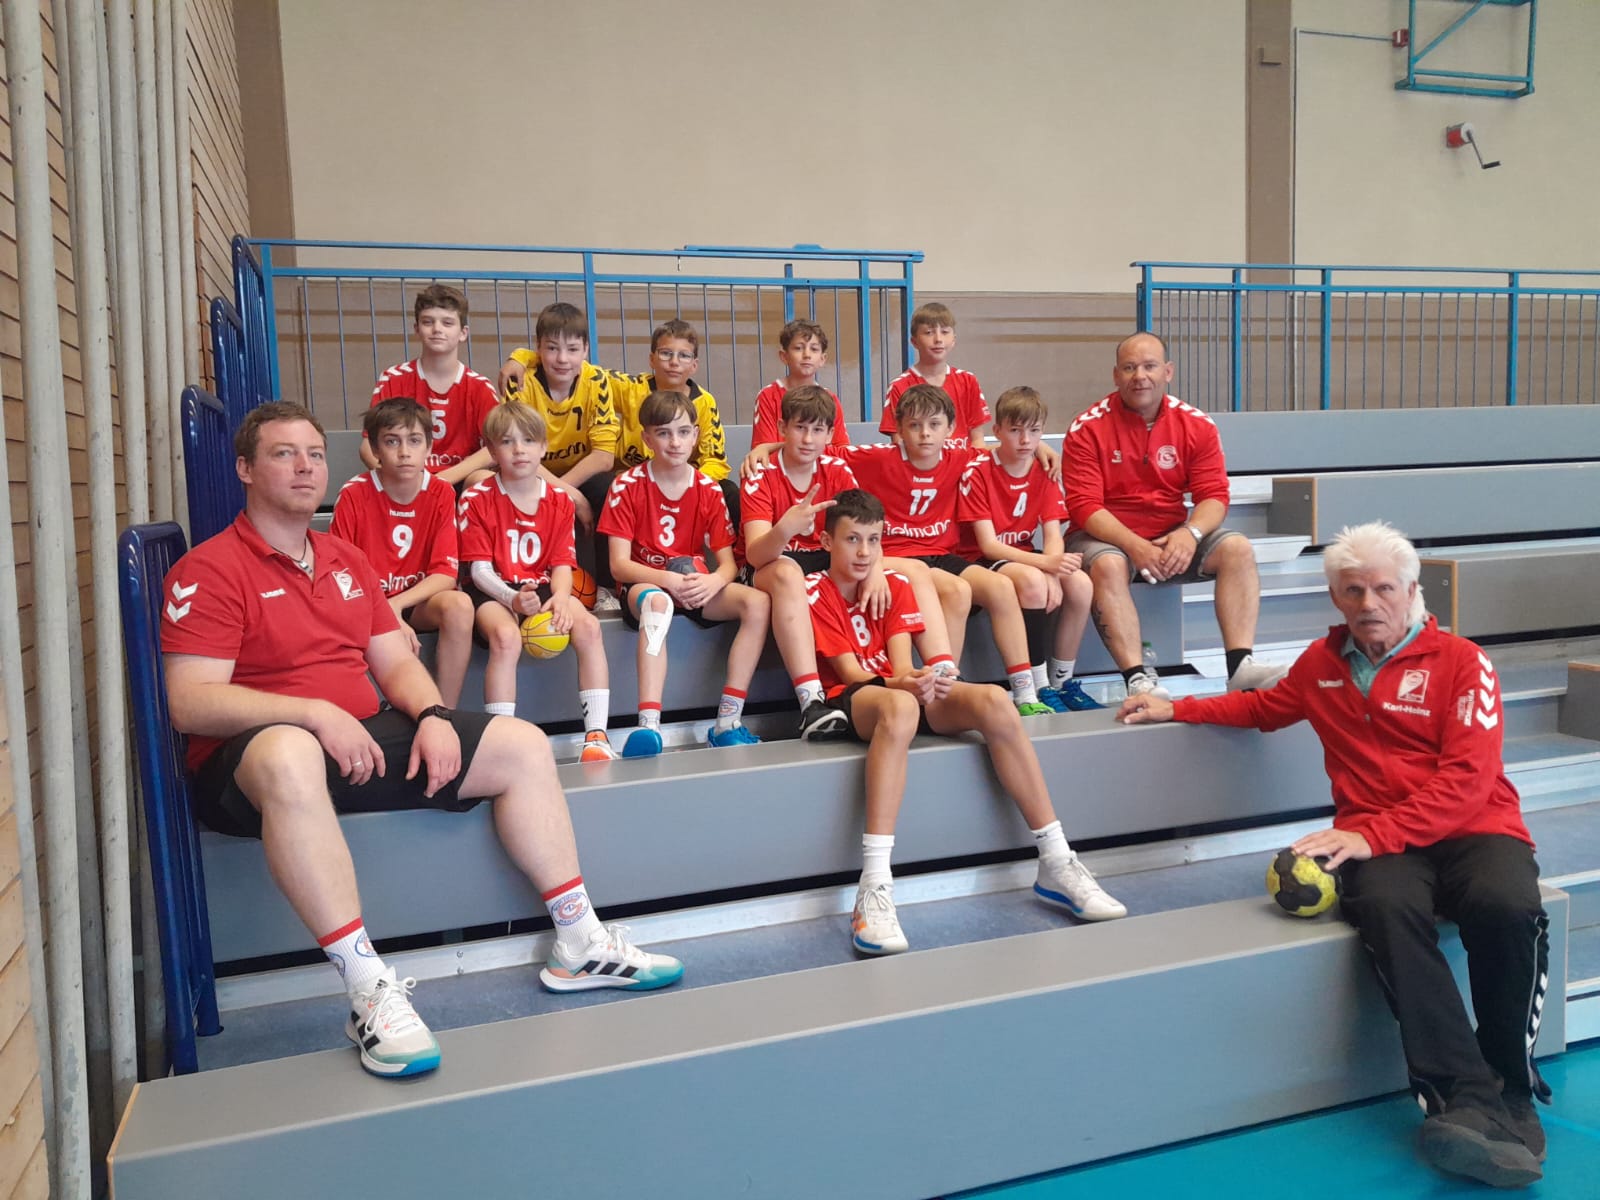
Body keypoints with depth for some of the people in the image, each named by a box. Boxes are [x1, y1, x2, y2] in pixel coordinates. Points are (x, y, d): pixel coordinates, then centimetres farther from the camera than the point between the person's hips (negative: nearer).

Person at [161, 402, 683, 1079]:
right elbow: (190, 705, -15)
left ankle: (578, 946, 3)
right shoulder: (208, 571, -5)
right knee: (289, 757, -44)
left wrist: (432, 716, -6)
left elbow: (396, 663, 16)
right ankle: (369, 992, -39)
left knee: (522, 745, -2)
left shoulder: (347, 561, 19)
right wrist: (314, 712, -25)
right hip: (248, 759, -7)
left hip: (361, 742, 7)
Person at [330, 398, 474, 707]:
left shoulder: (441, 493, -6)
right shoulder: (353, 495, -11)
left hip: (418, 600, 2)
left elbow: (446, 574, -9)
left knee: (459, 605, -30)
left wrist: (395, 606, -24)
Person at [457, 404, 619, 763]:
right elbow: (479, 569, -7)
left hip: (543, 587, 3)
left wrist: (560, 597, -21)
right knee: (506, 637, -36)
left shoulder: (558, 501, 8)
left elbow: (562, 564, 2)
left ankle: (596, 735, -23)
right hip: (495, 591, -3)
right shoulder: (477, 499, -2)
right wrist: (512, 599, -26)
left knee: (589, 626, -25)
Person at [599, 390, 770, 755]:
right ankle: (649, 725, -49)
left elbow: (728, 562, -3)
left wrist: (713, 581, -27)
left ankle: (728, 722, -23)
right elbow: (619, 564, -12)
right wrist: (668, 580, -28)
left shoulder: (709, 490, 2)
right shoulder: (627, 486, -6)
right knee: (656, 602, -40)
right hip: (645, 585, -3)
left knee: (757, 602, -23)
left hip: (697, 586, 4)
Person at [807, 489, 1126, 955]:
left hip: (900, 687, 5)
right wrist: (901, 684, -32)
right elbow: (850, 671, -12)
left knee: (993, 700, -23)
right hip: (849, 700, -5)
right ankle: (874, 890, -49)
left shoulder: (895, 586, 12)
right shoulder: (815, 594, -2)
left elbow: (899, 661, -2)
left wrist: (914, 680, -27)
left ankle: (1056, 865, -20)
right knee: (900, 706, -41)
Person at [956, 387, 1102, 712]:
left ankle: (1062, 681, -6)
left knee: (1081, 584, -21)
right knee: (1032, 581, -35)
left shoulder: (1044, 472, 2)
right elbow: (988, 544, -20)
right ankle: (1039, 686, -24)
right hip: (981, 561, -5)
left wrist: (1052, 573, -28)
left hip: (1023, 556, 6)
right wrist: (1045, 565, -32)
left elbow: (1053, 536, -5)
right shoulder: (977, 472, -14)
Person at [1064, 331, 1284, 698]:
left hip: (1173, 536, 4)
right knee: (1106, 565, -36)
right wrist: (1134, 545, -28)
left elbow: (1214, 495, -3)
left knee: (1237, 548, -19)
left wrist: (1190, 533, -25)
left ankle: (1240, 664, -25)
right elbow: (1084, 506, -14)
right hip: (1107, 537, -3)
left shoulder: (1196, 424, 1)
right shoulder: (1087, 428, -8)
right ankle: (1138, 678, -39)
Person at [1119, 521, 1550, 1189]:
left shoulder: (1461, 663, 3)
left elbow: (1468, 778, -8)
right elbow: (1265, 708, 39)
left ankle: (1513, 1094, -16)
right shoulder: (1322, 663, 17)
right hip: (1377, 844, 2)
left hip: (1475, 829, -1)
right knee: (1387, 908, -35)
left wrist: (1374, 834, -20)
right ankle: (1468, 1100, -38)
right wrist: (1175, 709, 33)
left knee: (1508, 909, -36)